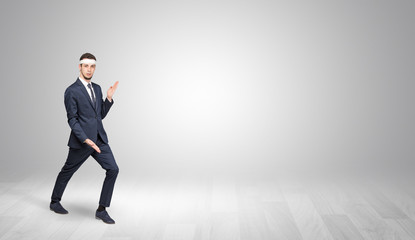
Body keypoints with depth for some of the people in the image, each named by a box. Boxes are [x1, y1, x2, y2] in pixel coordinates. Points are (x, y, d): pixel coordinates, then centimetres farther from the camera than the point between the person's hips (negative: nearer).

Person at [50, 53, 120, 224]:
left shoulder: (97, 88, 13)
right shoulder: (72, 91, -9)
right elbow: (72, 119, -12)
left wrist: (109, 98, 2)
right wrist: (85, 140, -21)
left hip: (100, 139, 6)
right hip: (81, 141, -6)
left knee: (113, 169, -6)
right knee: (67, 172, 12)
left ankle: (102, 210, 2)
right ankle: (55, 202, 37)